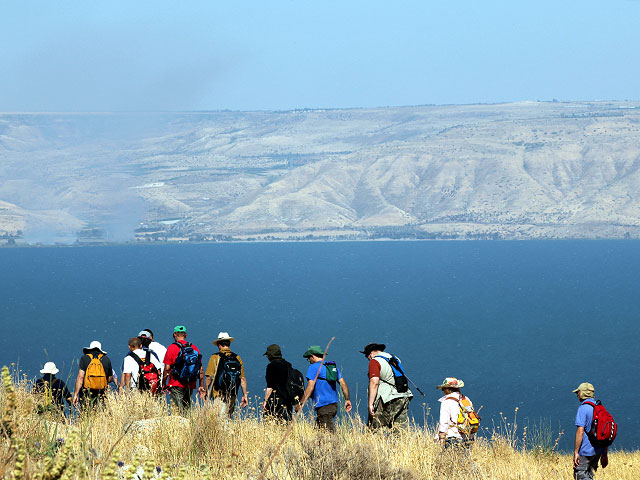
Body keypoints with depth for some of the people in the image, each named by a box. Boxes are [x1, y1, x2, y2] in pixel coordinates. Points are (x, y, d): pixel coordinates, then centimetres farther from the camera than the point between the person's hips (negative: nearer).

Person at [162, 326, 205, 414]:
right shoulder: (194, 348, 8)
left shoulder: (172, 348, -4)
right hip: (190, 386, 4)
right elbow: (201, 369, 8)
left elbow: (167, 369, -5)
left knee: (178, 410, -7)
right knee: (186, 410, 12)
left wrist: (163, 384, 4)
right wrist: (201, 386, 13)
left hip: (176, 385, -4)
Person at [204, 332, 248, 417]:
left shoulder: (215, 357, -4)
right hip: (232, 396, 4)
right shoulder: (237, 358, 7)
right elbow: (243, 379, 7)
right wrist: (245, 395, 12)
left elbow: (209, 378, -6)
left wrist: (206, 392, 5)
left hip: (218, 395, -4)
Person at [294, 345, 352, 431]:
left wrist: (301, 403, -9)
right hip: (334, 404, 8)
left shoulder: (313, 367, -6)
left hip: (323, 405, -8)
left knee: (329, 430, -11)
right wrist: (347, 400, 18)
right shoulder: (333, 367, 17)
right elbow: (343, 384, 14)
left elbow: (310, 388, -13)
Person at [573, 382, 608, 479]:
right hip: (598, 451, 8)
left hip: (586, 451, -8)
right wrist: (604, 454, 19)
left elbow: (580, 431, -20)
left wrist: (576, 452, -18)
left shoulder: (583, 409, -13)